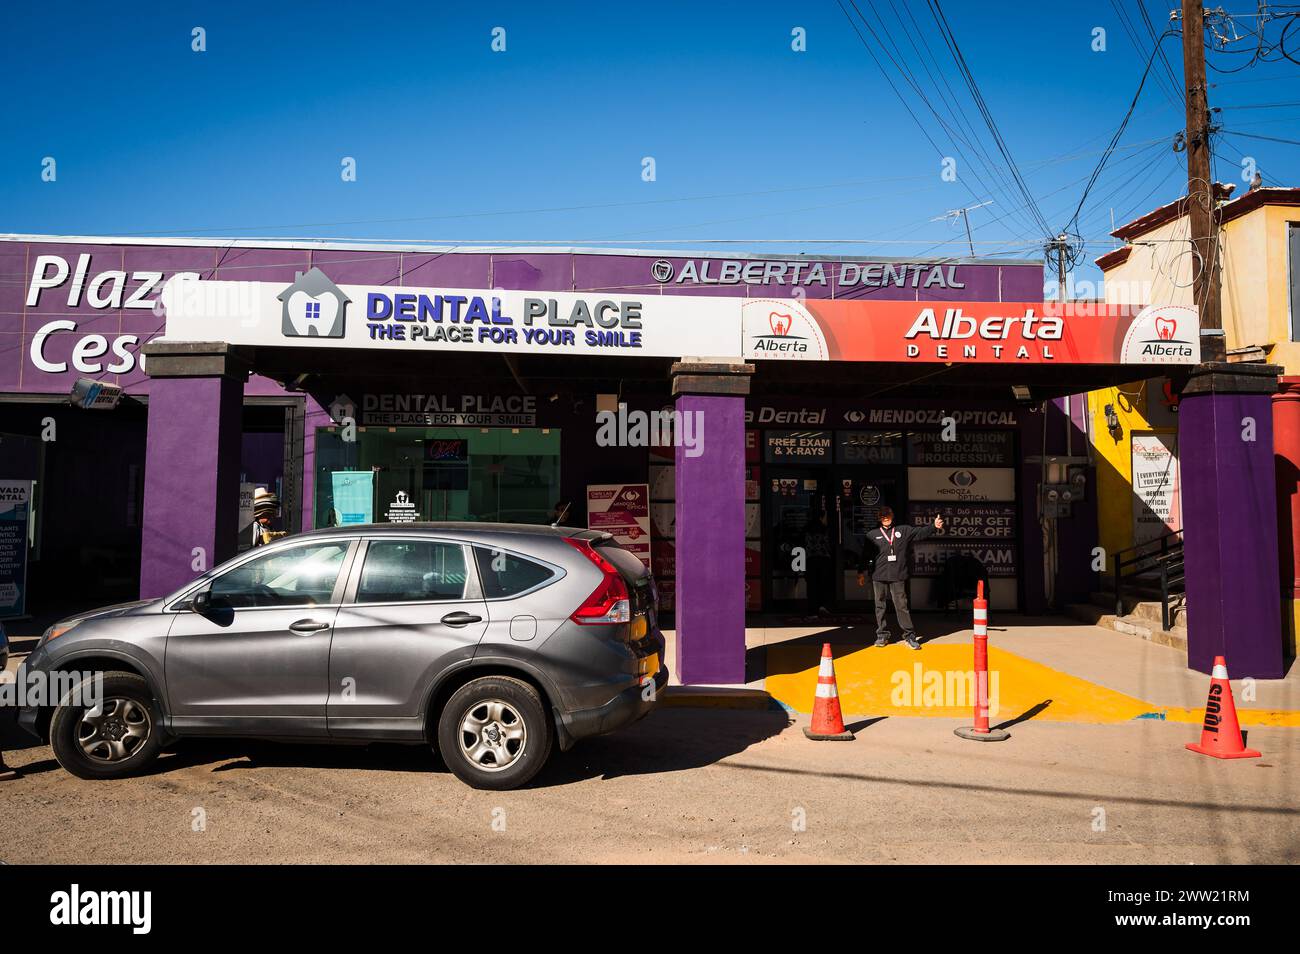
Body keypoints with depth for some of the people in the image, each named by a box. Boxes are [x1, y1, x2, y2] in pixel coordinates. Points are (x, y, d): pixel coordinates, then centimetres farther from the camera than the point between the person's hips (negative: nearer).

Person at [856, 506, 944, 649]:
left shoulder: (903, 531, 9)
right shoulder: (872, 535, 8)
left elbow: (921, 532, 2)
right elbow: (864, 555, 9)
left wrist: (934, 526, -14)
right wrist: (861, 572, 7)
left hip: (898, 576, -1)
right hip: (879, 576, 1)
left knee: (902, 606, -2)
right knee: (879, 606, 6)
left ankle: (910, 636, 4)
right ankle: (882, 635, 16)